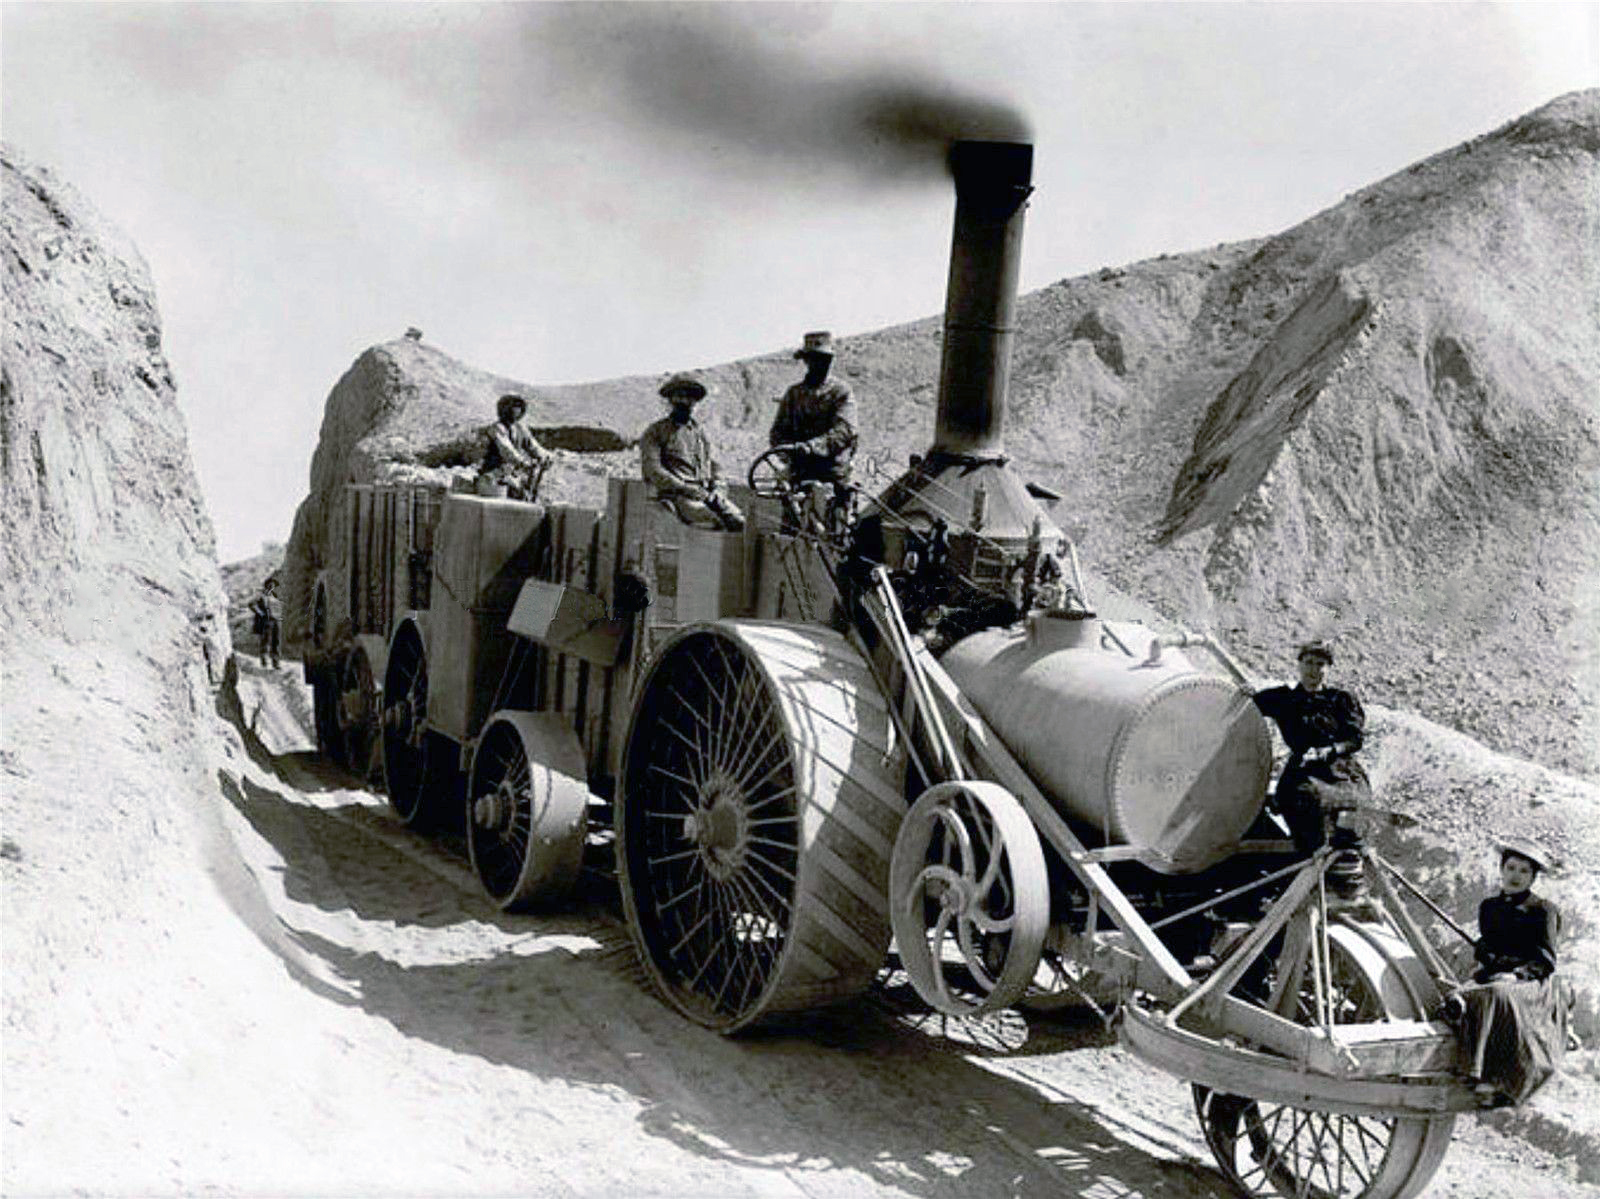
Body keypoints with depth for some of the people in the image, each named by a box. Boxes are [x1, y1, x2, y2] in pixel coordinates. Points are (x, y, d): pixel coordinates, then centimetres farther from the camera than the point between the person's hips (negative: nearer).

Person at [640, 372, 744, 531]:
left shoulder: (700, 433, 26)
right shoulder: (655, 432, 8)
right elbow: (653, 471, -4)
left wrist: (715, 489, 5)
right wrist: (685, 488, -14)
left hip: (705, 492, 5)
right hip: (674, 494, -5)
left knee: (738, 521, -24)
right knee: (712, 522, -32)